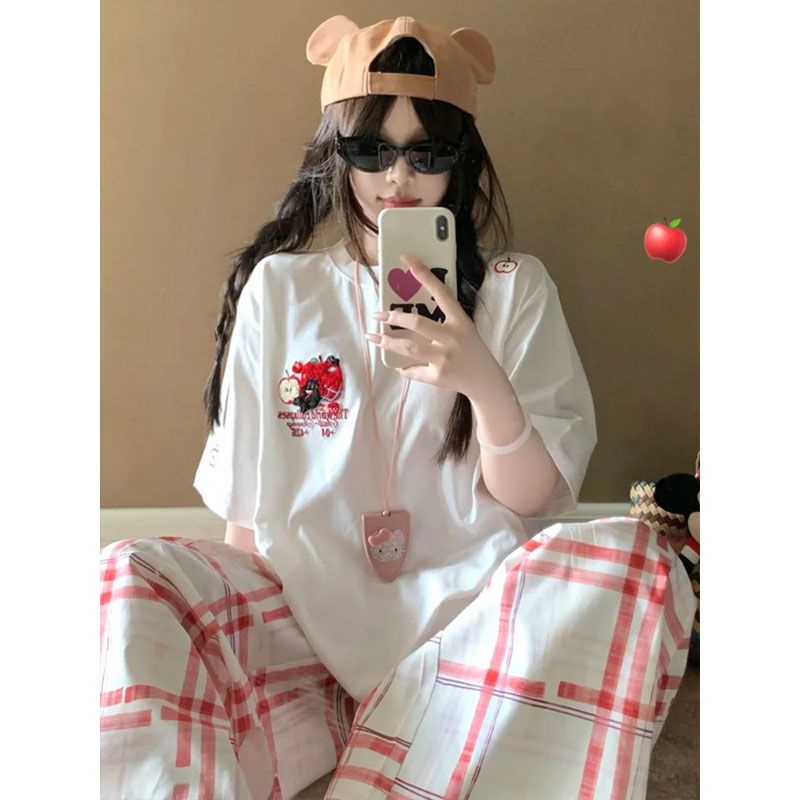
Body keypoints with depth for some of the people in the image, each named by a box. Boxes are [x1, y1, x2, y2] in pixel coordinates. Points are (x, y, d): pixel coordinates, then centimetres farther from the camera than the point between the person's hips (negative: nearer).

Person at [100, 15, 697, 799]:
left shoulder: (514, 288, 4)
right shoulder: (279, 286, 6)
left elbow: (531, 499, -1)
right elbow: (244, 504, 8)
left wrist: (483, 381, -20)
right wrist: (230, 624, -3)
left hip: (467, 614, 1)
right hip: (307, 613, 0)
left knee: (631, 561, -29)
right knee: (128, 579, -25)